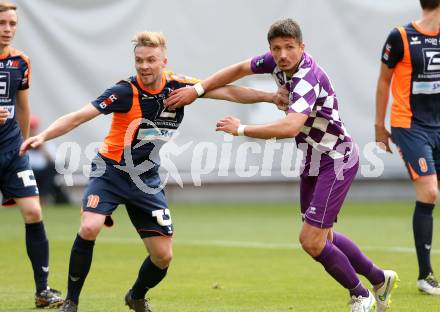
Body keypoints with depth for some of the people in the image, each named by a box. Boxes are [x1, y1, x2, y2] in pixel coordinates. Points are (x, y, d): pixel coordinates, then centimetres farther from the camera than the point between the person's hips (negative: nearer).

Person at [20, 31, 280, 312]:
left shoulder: (178, 86, -8)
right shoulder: (126, 92, -19)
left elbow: (228, 92, 2)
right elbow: (78, 117, -23)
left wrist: (271, 96, -2)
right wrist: (43, 136, -37)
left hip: (147, 180, 4)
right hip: (111, 172, -4)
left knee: (163, 256, -1)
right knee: (89, 229, -29)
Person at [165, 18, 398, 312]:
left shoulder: (308, 78, -30)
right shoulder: (277, 61, -5)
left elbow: (291, 127, -45)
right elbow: (240, 69, 11)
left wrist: (241, 129, -36)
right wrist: (197, 89, 2)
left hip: (337, 161, -9)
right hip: (314, 161, 9)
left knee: (312, 242, -12)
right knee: (321, 237, 17)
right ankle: (379, 279, 35)